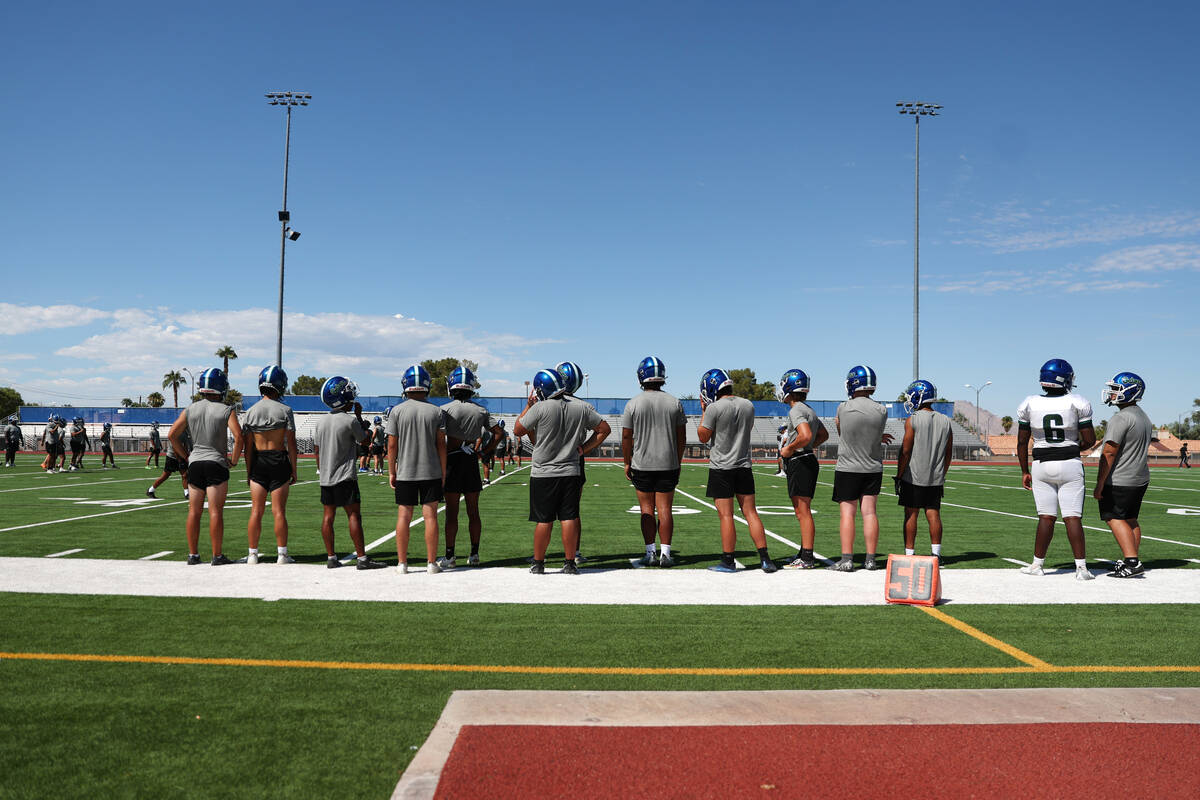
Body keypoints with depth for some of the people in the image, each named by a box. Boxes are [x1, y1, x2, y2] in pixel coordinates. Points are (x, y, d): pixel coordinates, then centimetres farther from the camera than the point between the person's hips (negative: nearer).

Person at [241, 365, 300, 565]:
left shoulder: (251, 411, 2)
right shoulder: (285, 411, -6)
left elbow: (248, 445, 4)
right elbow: (291, 444, -6)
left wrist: (248, 472, 11)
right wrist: (294, 470, 1)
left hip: (258, 462, 3)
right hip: (279, 461, -3)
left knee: (256, 510, 7)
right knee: (279, 510, 1)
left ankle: (252, 554, 10)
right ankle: (282, 554, 5)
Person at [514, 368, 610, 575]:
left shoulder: (540, 408, -13)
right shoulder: (581, 407, 1)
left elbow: (518, 431, -1)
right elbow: (604, 429, 10)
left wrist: (528, 406, 7)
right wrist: (584, 449, 9)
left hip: (543, 473, -3)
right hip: (571, 471, 3)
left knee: (544, 520, 4)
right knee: (569, 518, 5)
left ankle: (538, 563, 14)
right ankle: (569, 563, 9)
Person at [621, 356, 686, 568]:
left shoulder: (633, 404, -6)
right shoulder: (675, 403, 1)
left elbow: (626, 437, -3)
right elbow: (681, 437, 5)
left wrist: (627, 463, 7)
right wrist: (678, 462, 16)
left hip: (642, 465, -1)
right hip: (668, 464, 2)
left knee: (647, 509, 6)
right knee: (665, 509, 4)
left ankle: (650, 553, 4)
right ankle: (665, 554, 4)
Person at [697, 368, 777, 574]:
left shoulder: (714, 408, -14)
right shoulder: (748, 406, 5)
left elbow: (703, 437, -6)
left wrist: (704, 412, 5)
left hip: (721, 467, -5)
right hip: (744, 466, 5)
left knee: (726, 515, -1)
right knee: (750, 512, 9)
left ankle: (728, 561, 5)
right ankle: (765, 559, 7)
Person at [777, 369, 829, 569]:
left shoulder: (796, 411, -15)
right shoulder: (809, 410, 17)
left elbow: (806, 436, -30)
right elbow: (824, 435, 29)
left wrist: (790, 449, -16)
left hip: (800, 464, -10)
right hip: (806, 461, 10)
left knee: (803, 512, -7)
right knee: (801, 512, 15)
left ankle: (807, 558, -4)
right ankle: (804, 554, 22)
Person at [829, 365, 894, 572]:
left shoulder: (843, 409, -12)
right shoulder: (881, 411, -7)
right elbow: (875, 435, 8)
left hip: (848, 468, -3)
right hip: (873, 469, 3)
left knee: (847, 513, 0)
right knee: (870, 512, 6)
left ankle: (846, 559, -2)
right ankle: (870, 559, 9)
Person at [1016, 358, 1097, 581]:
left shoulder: (1029, 405, -3)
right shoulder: (1077, 404, -7)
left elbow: (1022, 442, 3)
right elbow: (1090, 440, -4)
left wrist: (1024, 471, 12)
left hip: (1042, 465, 2)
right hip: (1070, 464, -1)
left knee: (1046, 517, 9)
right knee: (1072, 517, 0)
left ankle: (1038, 564, 12)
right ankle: (1081, 567, 0)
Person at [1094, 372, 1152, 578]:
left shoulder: (1121, 419, -18)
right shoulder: (1145, 418, 14)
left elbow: (1109, 454, -19)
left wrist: (1099, 484, -16)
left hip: (1119, 481, -9)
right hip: (1141, 478, 9)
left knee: (1115, 519, -6)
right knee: (1131, 520, 13)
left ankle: (1132, 562, -13)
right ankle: (1130, 561, 15)